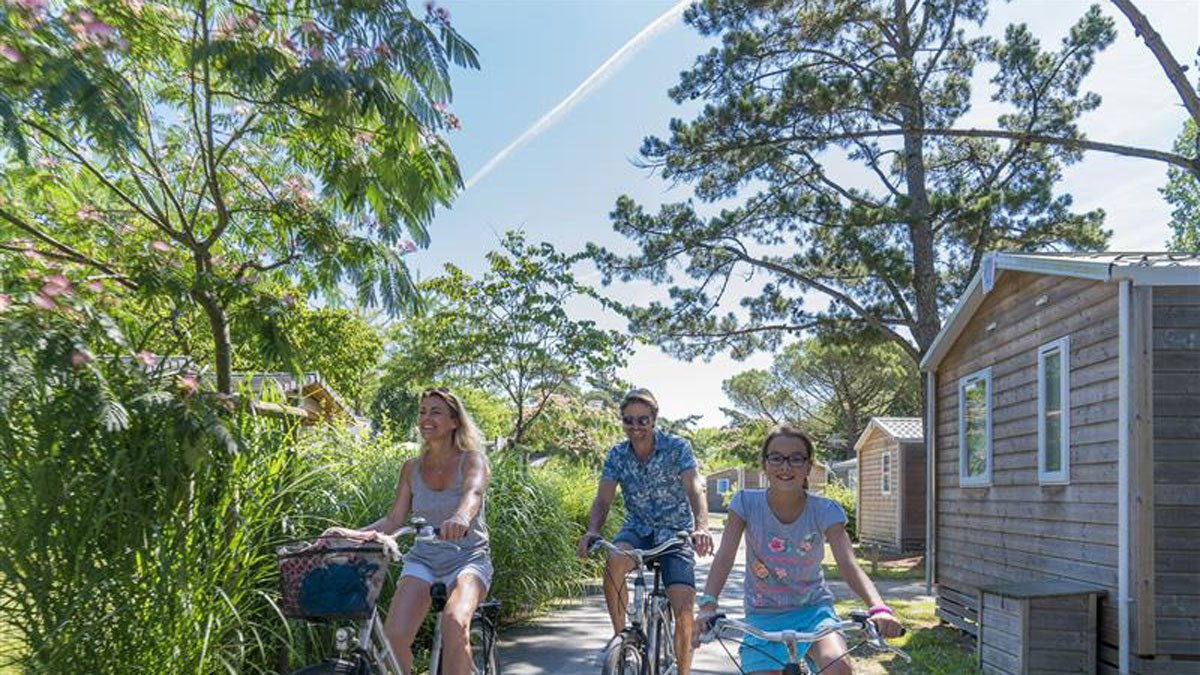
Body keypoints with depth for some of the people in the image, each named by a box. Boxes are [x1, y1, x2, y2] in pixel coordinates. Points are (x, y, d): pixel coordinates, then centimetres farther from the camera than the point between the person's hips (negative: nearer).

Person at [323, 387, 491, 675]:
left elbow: (473, 492, -28)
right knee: (393, 634, -20)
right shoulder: (412, 468, 7)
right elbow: (394, 519, 3)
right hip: (423, 558, 3)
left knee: (454, 622, -32)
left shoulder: (471, 460, -6)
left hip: (468, 557, -3)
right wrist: (355, 533, -16)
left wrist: (460, 517, -52)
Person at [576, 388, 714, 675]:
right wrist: (592, 532, -28)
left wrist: (701, 527, -42)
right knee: (614, 560, -33)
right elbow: (603, 499, -7)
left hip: (675, 532, -2)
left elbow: (694, 490, -22)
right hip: (638, 529, 2)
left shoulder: (677, 447, -10)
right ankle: (620, 635, -14)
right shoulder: (617, 455, -1)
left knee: (684, 610, -17)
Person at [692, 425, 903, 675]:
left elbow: (849, 565, -23)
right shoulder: (746, 503, -11)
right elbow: (724, 557, -20)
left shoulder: (825, 511, -12)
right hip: (764, 615, 1)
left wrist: (879, 608, -41)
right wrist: (707, 607, -36)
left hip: (813, 609, -1)